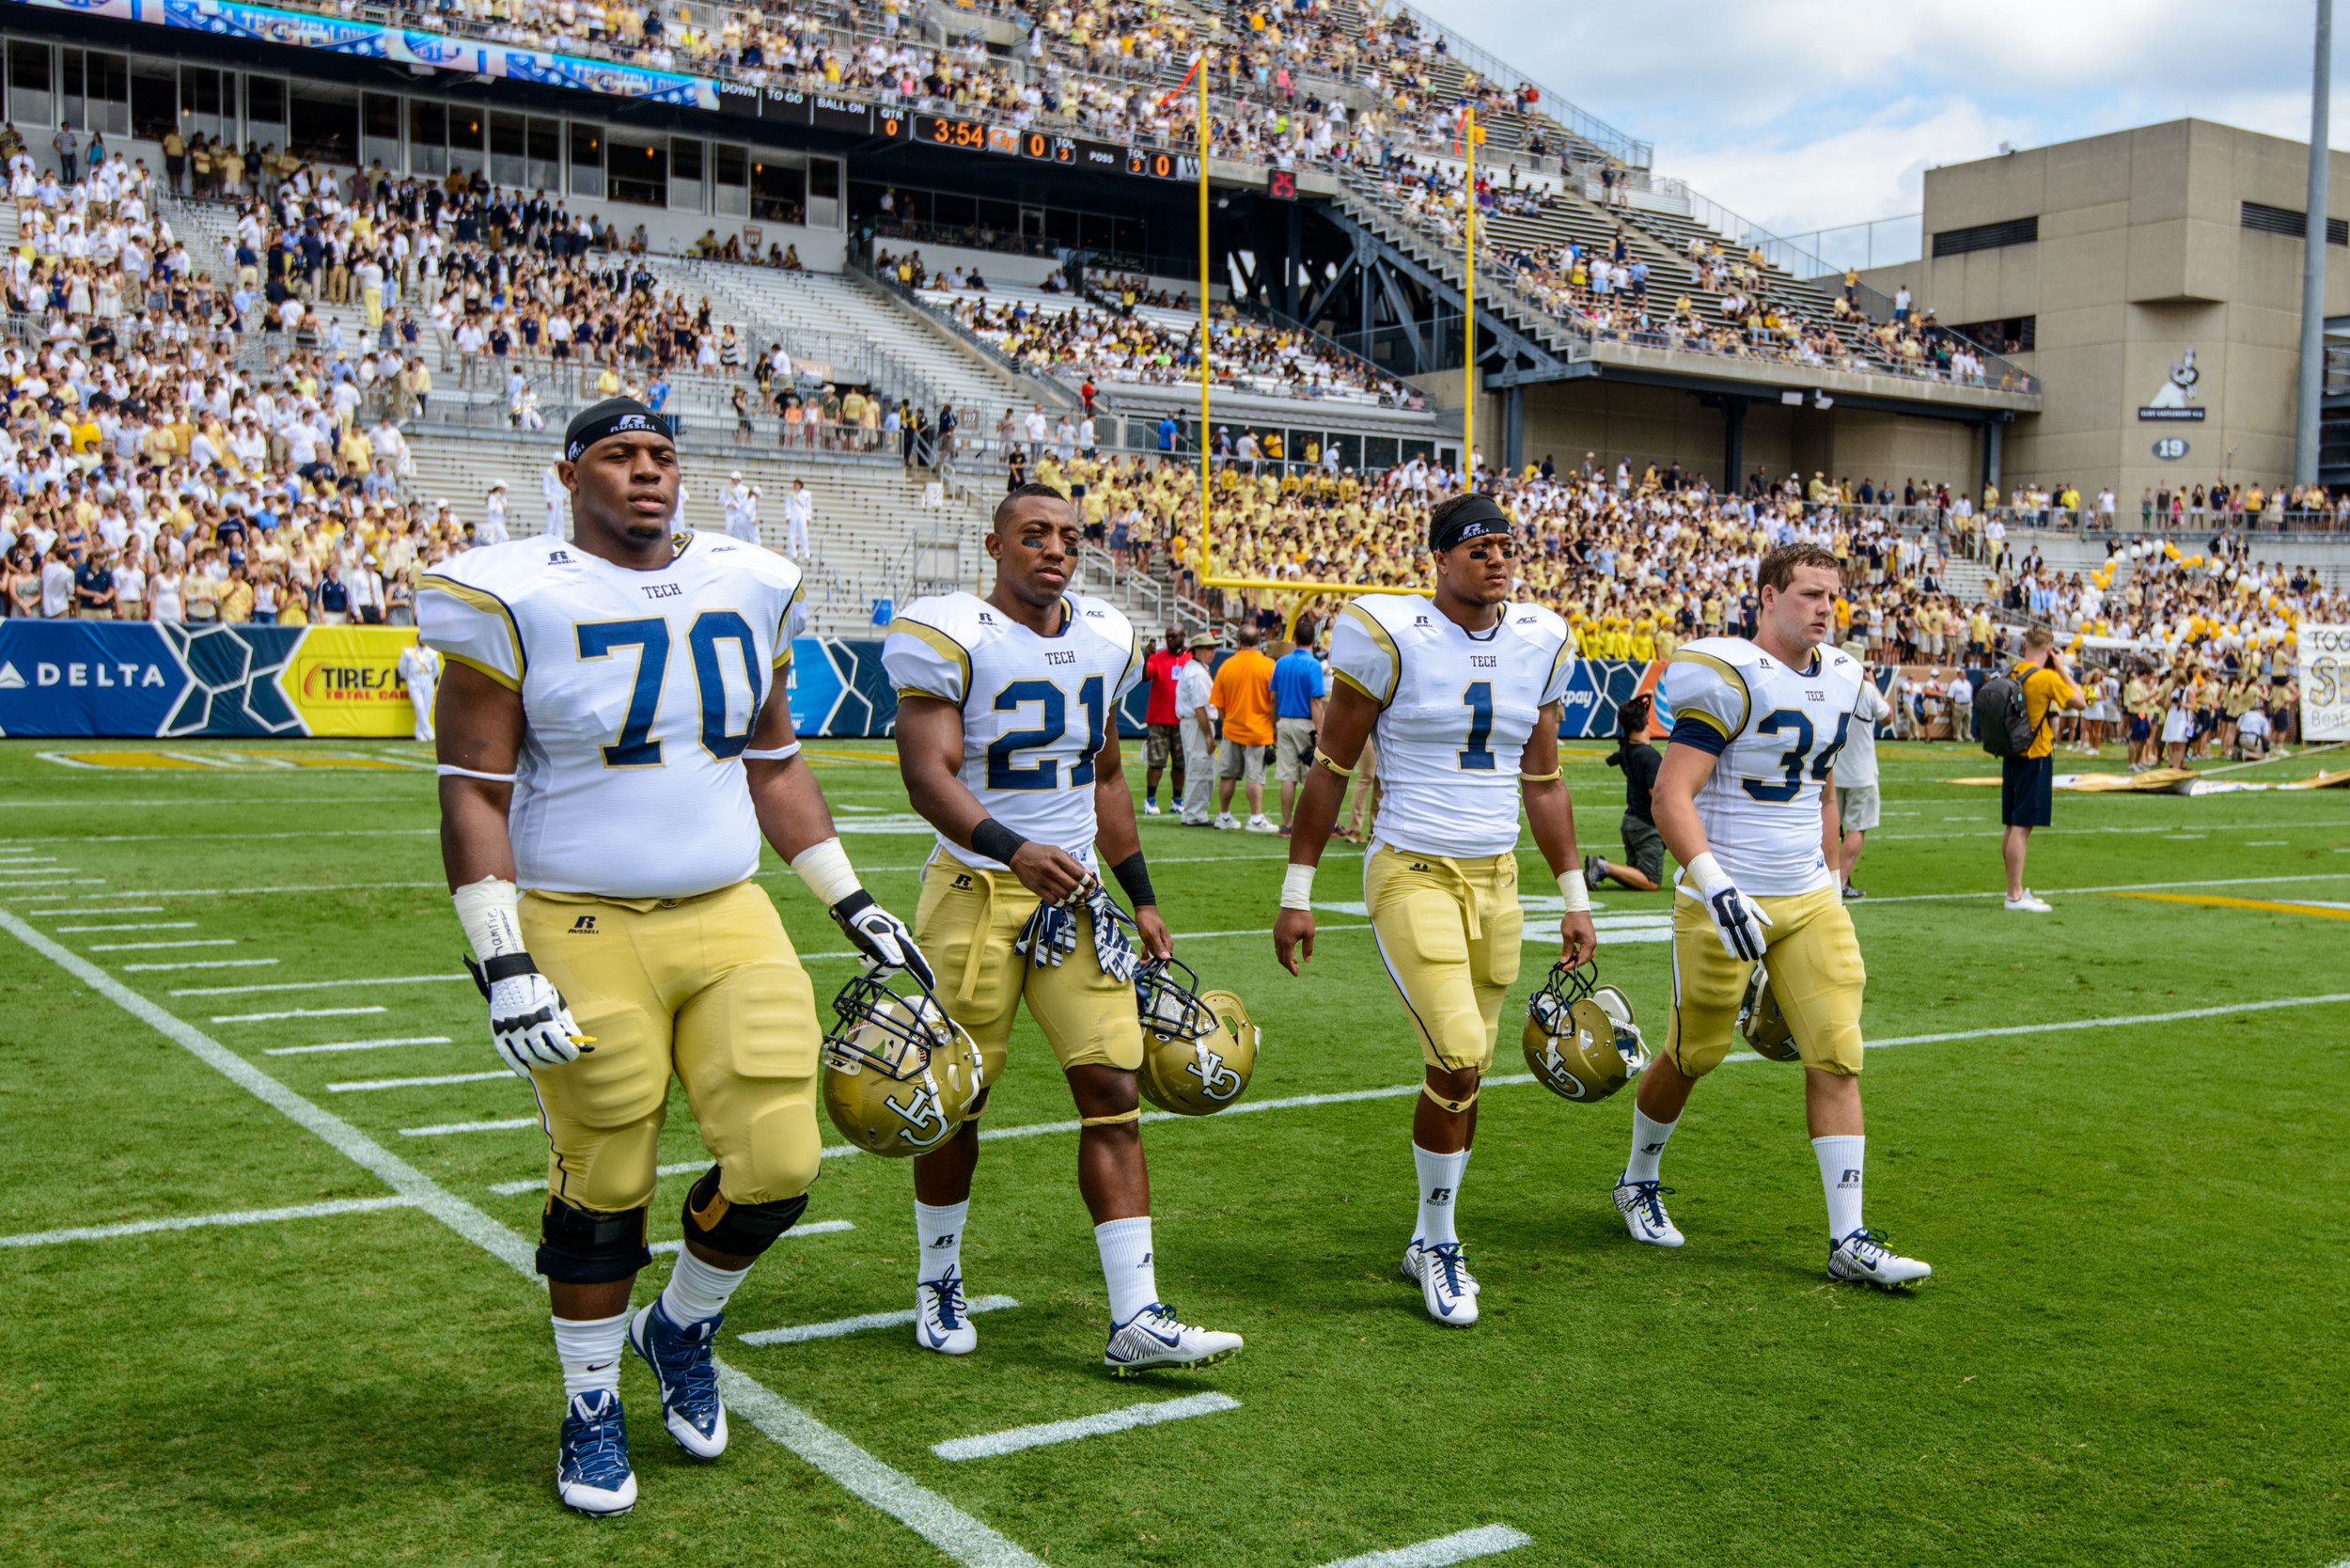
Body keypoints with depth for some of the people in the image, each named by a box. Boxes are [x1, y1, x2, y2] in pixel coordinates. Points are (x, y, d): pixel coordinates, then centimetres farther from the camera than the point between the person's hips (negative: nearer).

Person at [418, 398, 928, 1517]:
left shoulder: (748, 588, 8)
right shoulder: (515, 598, -7)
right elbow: (475, 793, -7)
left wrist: (854, 906, 14)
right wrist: (502, 963, -15)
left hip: (731, 923, 5)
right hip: (584, 933, -4)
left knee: (777, 1169, -1)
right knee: (601, 1192, 5)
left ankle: (681, 1329, 30)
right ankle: (592, 1410, 29)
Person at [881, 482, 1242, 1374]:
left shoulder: (1106, 640, 10)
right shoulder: (950, 637, -10)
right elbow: (928, 775, -20)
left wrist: (1141, 896, 17)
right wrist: (1015, 849, -36)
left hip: (1076, 893, 5)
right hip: (977, 892, -5)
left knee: (1114, 1093, -2)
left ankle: (1135, 1319, 1)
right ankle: (938, 1282, 30)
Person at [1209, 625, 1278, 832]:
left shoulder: (1227, 665, -1)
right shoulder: (1268, 665, -9)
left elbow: (1218, 704, 3)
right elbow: (1275, 700, -12)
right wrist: (1275, 727, -1)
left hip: (1232, 729, 3)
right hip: (1258, 729, -3)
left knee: (1227, 775, 12)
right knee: (1255, 776, -2)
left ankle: (1224, 815, 22)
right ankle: (1256, 818, -3)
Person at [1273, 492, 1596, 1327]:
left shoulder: (1539, 644, 6)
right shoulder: (1393, 635, -10)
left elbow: (1543, 783, 15)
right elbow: (1330, 767, -3)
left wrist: (1575, 898, 14)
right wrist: (1296, 892, -3)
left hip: (1496, 879, 5)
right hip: (1412, 874, -5)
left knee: (1466, 1072, 10)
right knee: (1458, 1058, -16)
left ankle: (1429, 1242, 29)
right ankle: (1440, 1246, 5)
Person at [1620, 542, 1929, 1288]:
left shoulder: (1839, 681, 9)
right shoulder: (1729, 676, -15)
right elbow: (1671, 796, -20)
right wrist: (1717, 888, -30)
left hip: (1808, 900, 6)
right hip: (1725, 900, -6)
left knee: (1837, 1058, -1)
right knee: (1694, 1054, 8)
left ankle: (1849, 1239, 4)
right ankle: (1637, 1181, 34)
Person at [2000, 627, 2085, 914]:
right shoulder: (2047, 678, -15)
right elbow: (2080, 703, -7)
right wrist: (2063, 670, -1)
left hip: (2012, 755, 8)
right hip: (2036, 758, -8)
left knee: (2012, 826, 13)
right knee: (2022, 826, -7)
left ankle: (2016, 889, 22)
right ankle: (2015, 896, -6)